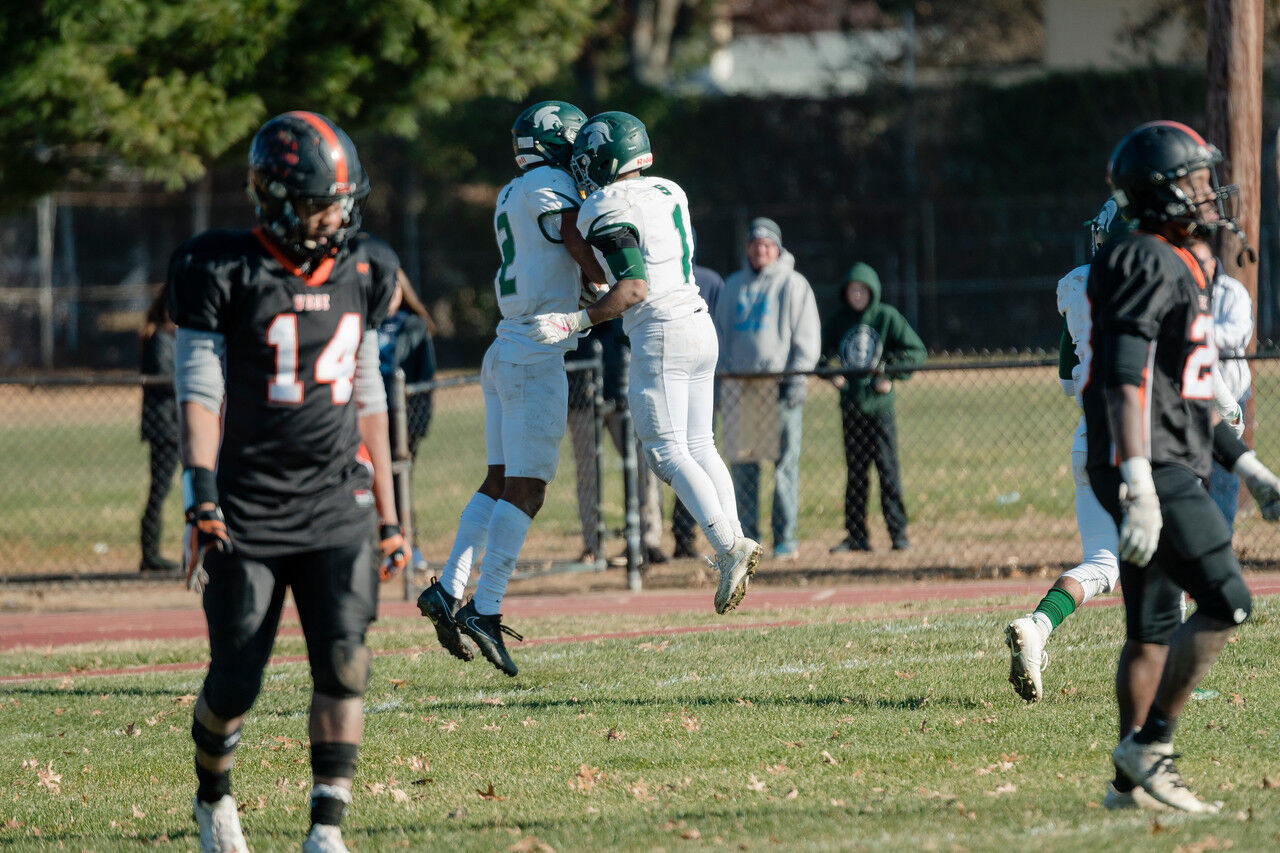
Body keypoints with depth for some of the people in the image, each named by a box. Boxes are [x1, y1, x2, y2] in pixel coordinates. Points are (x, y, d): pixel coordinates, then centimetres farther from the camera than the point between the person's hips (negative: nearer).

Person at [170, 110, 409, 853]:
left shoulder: (362, 275, 8)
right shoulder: (225, 274, -7)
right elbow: (200, 392, -10)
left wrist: (390, 515, 16)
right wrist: (201, 499, -21)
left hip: (337, 507, 3)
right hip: (250, 508, -3)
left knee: (344, 664, -12)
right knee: (236, 682, 1)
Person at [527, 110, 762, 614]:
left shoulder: (609, 212, -12)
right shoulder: (667, 193, 13)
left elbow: (634, 288, -20)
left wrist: (575, 323, -19)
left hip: (660, 332, -8)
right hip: (699, 325, 8)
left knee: (668, 452, -6)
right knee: (698, 446, 12)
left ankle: (728, 547, -18)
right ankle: (735, 540, 0)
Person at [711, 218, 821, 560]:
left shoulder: (793, 285, 4)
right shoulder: (733, 285, 17)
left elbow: (807, 337, 0)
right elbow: (719, 334, 20)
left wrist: (797, 379, -10)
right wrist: (721, 376, 8)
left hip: (780, 385, -4)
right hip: (738, 387, 4)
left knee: (785, 462, -5)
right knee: (742, 463, 3)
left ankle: (785, 538, -1)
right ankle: (746, 536, 8)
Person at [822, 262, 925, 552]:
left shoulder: (886, 317, -1)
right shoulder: (839, 321, 10)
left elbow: (916, 351, -2)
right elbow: (825, 353, 20)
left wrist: (889, 373, -12)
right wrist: (832, 374, 1)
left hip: (879, 404, -4)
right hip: (850, 404, 4)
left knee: (887, 468, -5)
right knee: (854, 471, 5)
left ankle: (898, 532, -2)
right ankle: (856, 536, 7)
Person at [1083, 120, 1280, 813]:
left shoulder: (1176, 266, 20)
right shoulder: (1146, 264, -13)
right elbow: (1128, 380, -22)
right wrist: (1139, 487, -29)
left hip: (1168, 470, 10)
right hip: (1153, 470, -10)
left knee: (1152, 629, 10)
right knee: (1224, 603, -12)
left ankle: (1131, 779, 12)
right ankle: (1150, 748, -9)